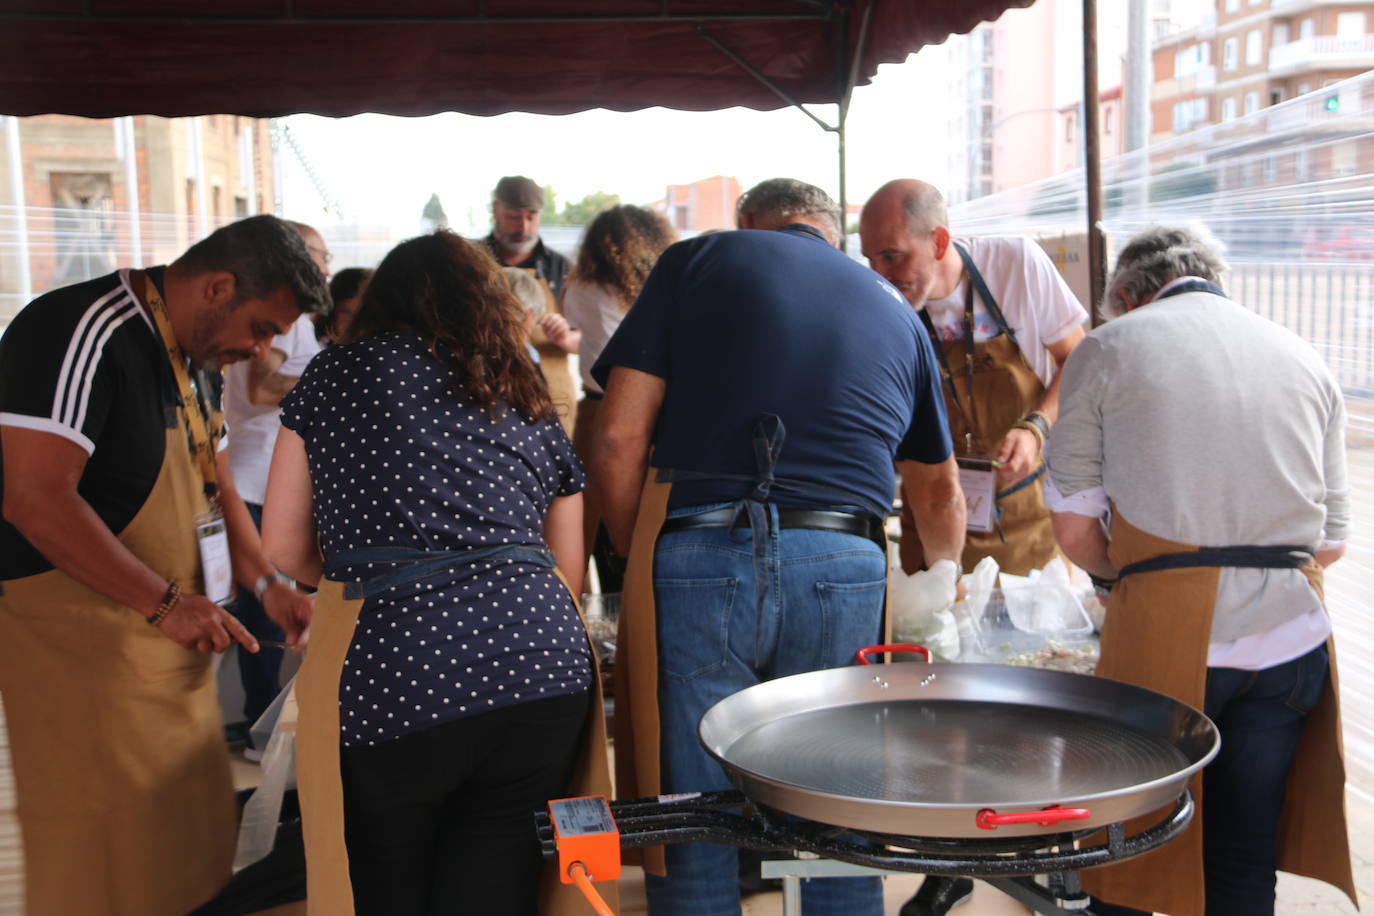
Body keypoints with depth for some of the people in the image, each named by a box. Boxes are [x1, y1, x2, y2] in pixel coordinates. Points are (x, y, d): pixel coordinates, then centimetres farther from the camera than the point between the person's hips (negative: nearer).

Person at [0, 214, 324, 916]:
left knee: (190, 840, 15)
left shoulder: (197, 359, 12)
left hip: (171, 634, 9)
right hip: (82, 634, -9)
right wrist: (165, 603, -22)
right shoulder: (81, 332, -18)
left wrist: (266, 584, 8)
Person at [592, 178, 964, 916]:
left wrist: (636, 559, 13)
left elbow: (618, 437, 1)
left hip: (698, 557, -2)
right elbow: (938, 491, 33)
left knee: (692, 833, 8)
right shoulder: (894, 310, 22)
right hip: (842, 573, 3)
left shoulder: (698, 260, 12)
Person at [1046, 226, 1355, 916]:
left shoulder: (1104, 349, 4)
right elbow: (1332, 541, 14)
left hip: (1166, 634, -3)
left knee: (1129, 858, 12)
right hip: (1290, 639, 4)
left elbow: (1074, 531, 0)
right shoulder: (1305, 360, 14)